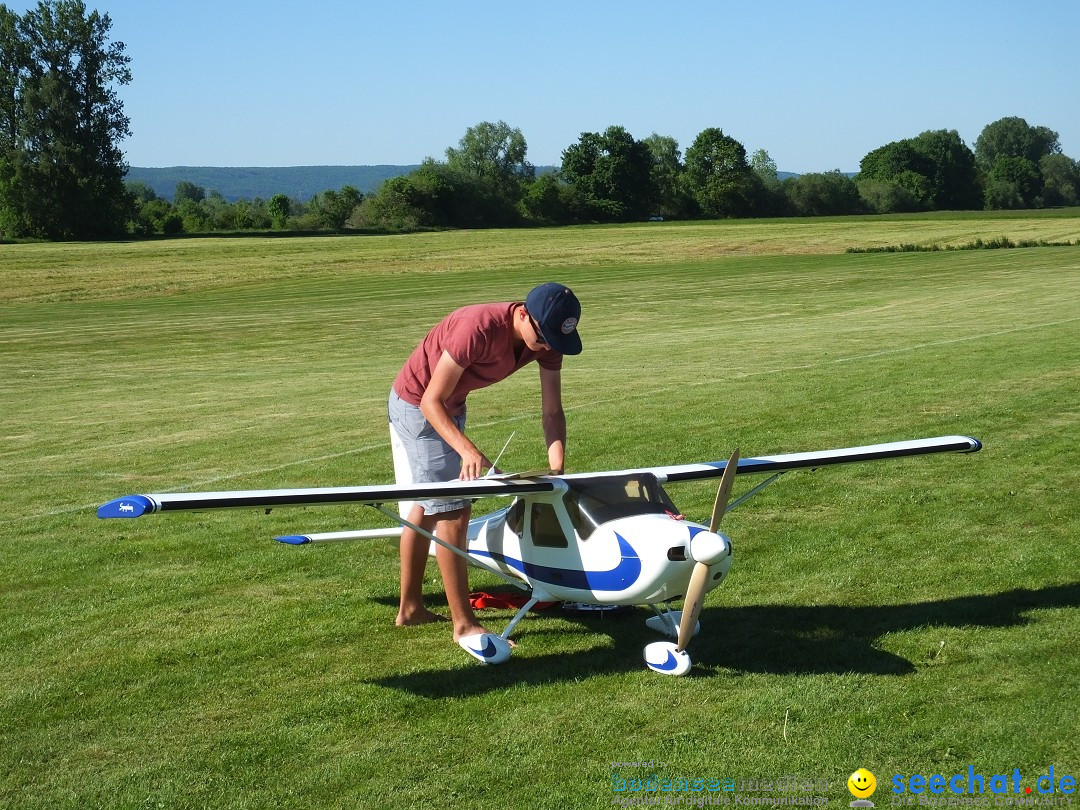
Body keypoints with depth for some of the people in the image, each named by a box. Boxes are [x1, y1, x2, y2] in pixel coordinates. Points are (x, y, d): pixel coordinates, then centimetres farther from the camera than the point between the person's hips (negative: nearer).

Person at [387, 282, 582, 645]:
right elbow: (432, 401, -31)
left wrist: (557, 468, -25)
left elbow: (552, 411, -12)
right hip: (417, 406, -8)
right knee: (454, 511, -12)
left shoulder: (548, 339, -15)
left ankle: (410, 607, 30)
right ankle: (464, 624, -6)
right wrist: (468, 450, -43)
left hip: (451, 406, 9)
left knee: (426, 506, 17)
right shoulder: (478, 328, -37)